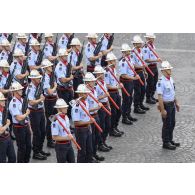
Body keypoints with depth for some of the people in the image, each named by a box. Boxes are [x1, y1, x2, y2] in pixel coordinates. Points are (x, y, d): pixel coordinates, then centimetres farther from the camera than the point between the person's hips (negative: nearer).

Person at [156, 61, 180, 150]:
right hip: (166, 105, -8)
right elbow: (160, 97, -24)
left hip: (172, 104, 8)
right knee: (167, 124, 3)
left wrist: (176, 103, 19)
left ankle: (170, 140, 33)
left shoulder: (171, 79, 4)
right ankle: (165, 143, 15)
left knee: (172, 123, 18)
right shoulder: (161, 82, -23)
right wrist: (162, 110, -24)